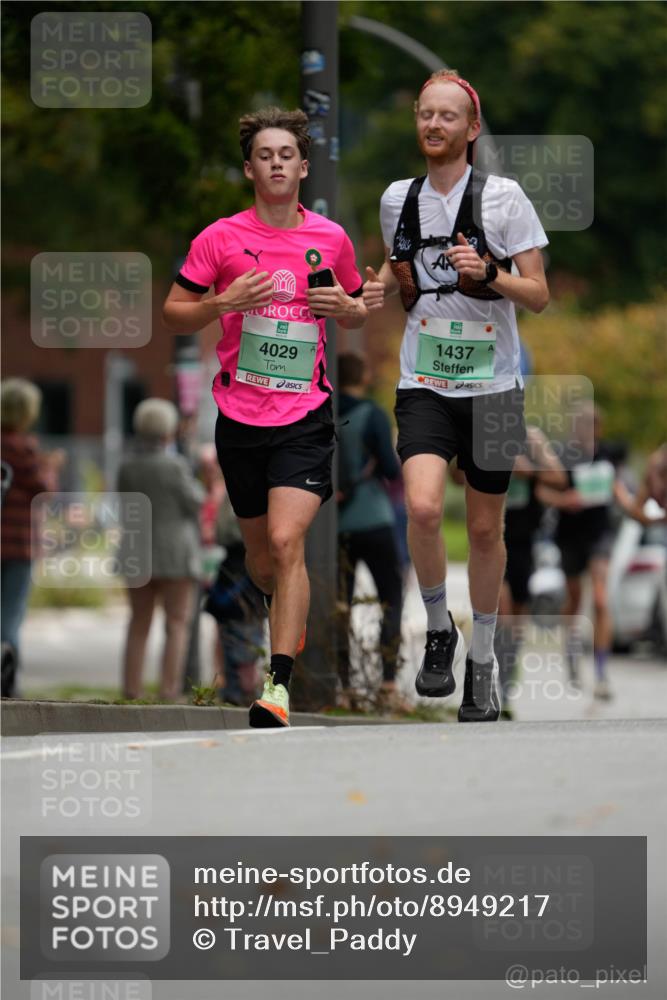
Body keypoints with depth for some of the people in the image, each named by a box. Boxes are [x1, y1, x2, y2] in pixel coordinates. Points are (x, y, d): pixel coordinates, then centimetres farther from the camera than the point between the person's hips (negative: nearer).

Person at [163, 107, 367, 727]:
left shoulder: (330, 239, 4)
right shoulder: (221, 239, 0)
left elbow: (356, 312, 20)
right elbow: (173, 314, 3)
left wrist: (345, 307, -4)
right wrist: (224, 303, -15)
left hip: (306, 417, -1)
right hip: (240, 418, 1)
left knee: (286, 541, -18)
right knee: (260, 554, 13)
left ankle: (279, 685, -19)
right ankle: (287, 611, 48)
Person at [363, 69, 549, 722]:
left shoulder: (503, 197, -6)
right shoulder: (398, 199, 5)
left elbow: (539, 296, -5)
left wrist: (489, 274, -23)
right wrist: (383, 287, 1)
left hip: (491, 386, -1)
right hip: (423, 385, 1)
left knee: (484, 528, 7)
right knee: (423, 507, -22)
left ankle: (481, 661, 25)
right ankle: (438, 629, 1)